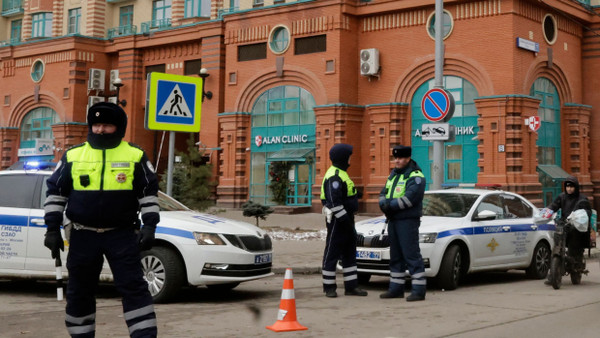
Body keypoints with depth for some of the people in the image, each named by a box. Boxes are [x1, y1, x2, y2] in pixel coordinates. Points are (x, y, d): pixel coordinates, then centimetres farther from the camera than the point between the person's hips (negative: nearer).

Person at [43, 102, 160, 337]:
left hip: (122, 235, -2)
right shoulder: (72, 156, 4)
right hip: (83, 236, 2)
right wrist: (53, 229, 2)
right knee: (79, 292, 10)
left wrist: (149, 226, -6)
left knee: (134, 287, -6)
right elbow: (55, 192, 8)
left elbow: (149, 192, 4)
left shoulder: (135, 156, 0)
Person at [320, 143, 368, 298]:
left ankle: (351, 286, 19)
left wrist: (355, 194, 10)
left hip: (346, 218, 11)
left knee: (349, 253, 13)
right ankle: (329, 287, 6)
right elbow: (334, 202, -25)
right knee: (332, 252, -2)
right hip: (338, 220, -11)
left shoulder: (341, 173, 15)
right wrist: (344, 219, -24)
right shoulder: (334, 176, -19)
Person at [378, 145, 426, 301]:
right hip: (393, 220, 9)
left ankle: (419, 290, -7)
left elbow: (410, 198, -22)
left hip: (408, 221, -9)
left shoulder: (415, 176, -10)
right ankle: (396, 288, 21)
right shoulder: (393, 174, 18)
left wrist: (391, 205, -17)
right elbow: (384, 193, 16)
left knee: (412, 255, -10)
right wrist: (384, 204, -5)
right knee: (395, 255, 13)